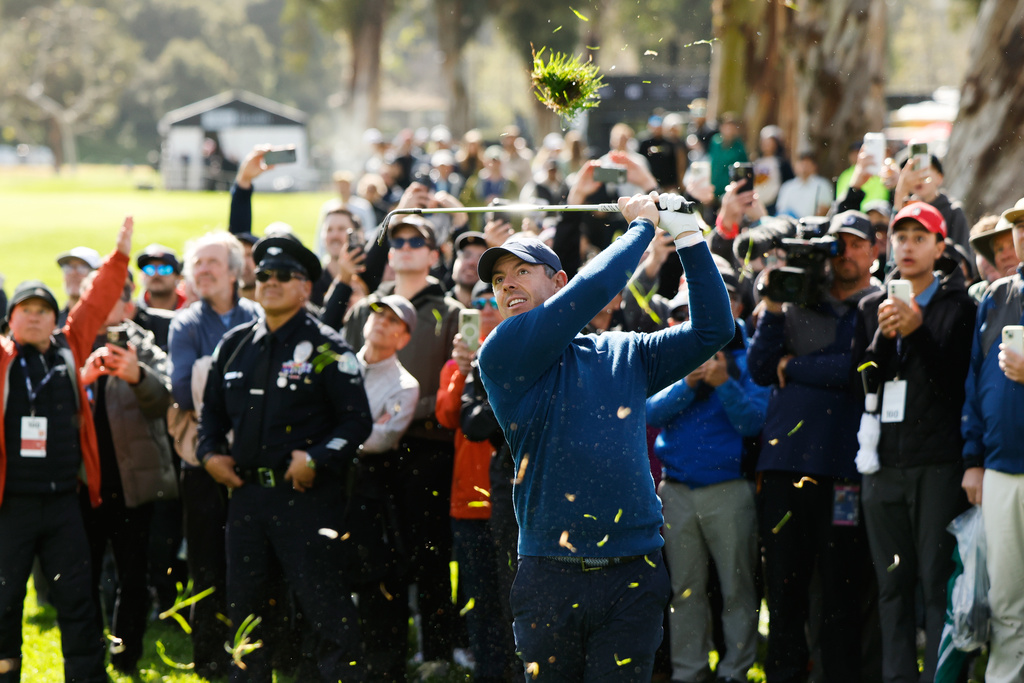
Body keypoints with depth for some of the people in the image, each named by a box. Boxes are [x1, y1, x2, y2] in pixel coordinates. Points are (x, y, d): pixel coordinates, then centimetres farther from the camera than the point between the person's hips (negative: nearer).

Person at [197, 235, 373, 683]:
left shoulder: (325, 349, -4)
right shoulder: (235, 345, 13)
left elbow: (357, 420, -7)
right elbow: (212, 409, 24)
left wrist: (317, 460, -18)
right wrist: (209, 453, 7)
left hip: (305, 495, -6)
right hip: (246, 491, 6)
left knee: (325, 604, -7)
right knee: (244, 606, 13)